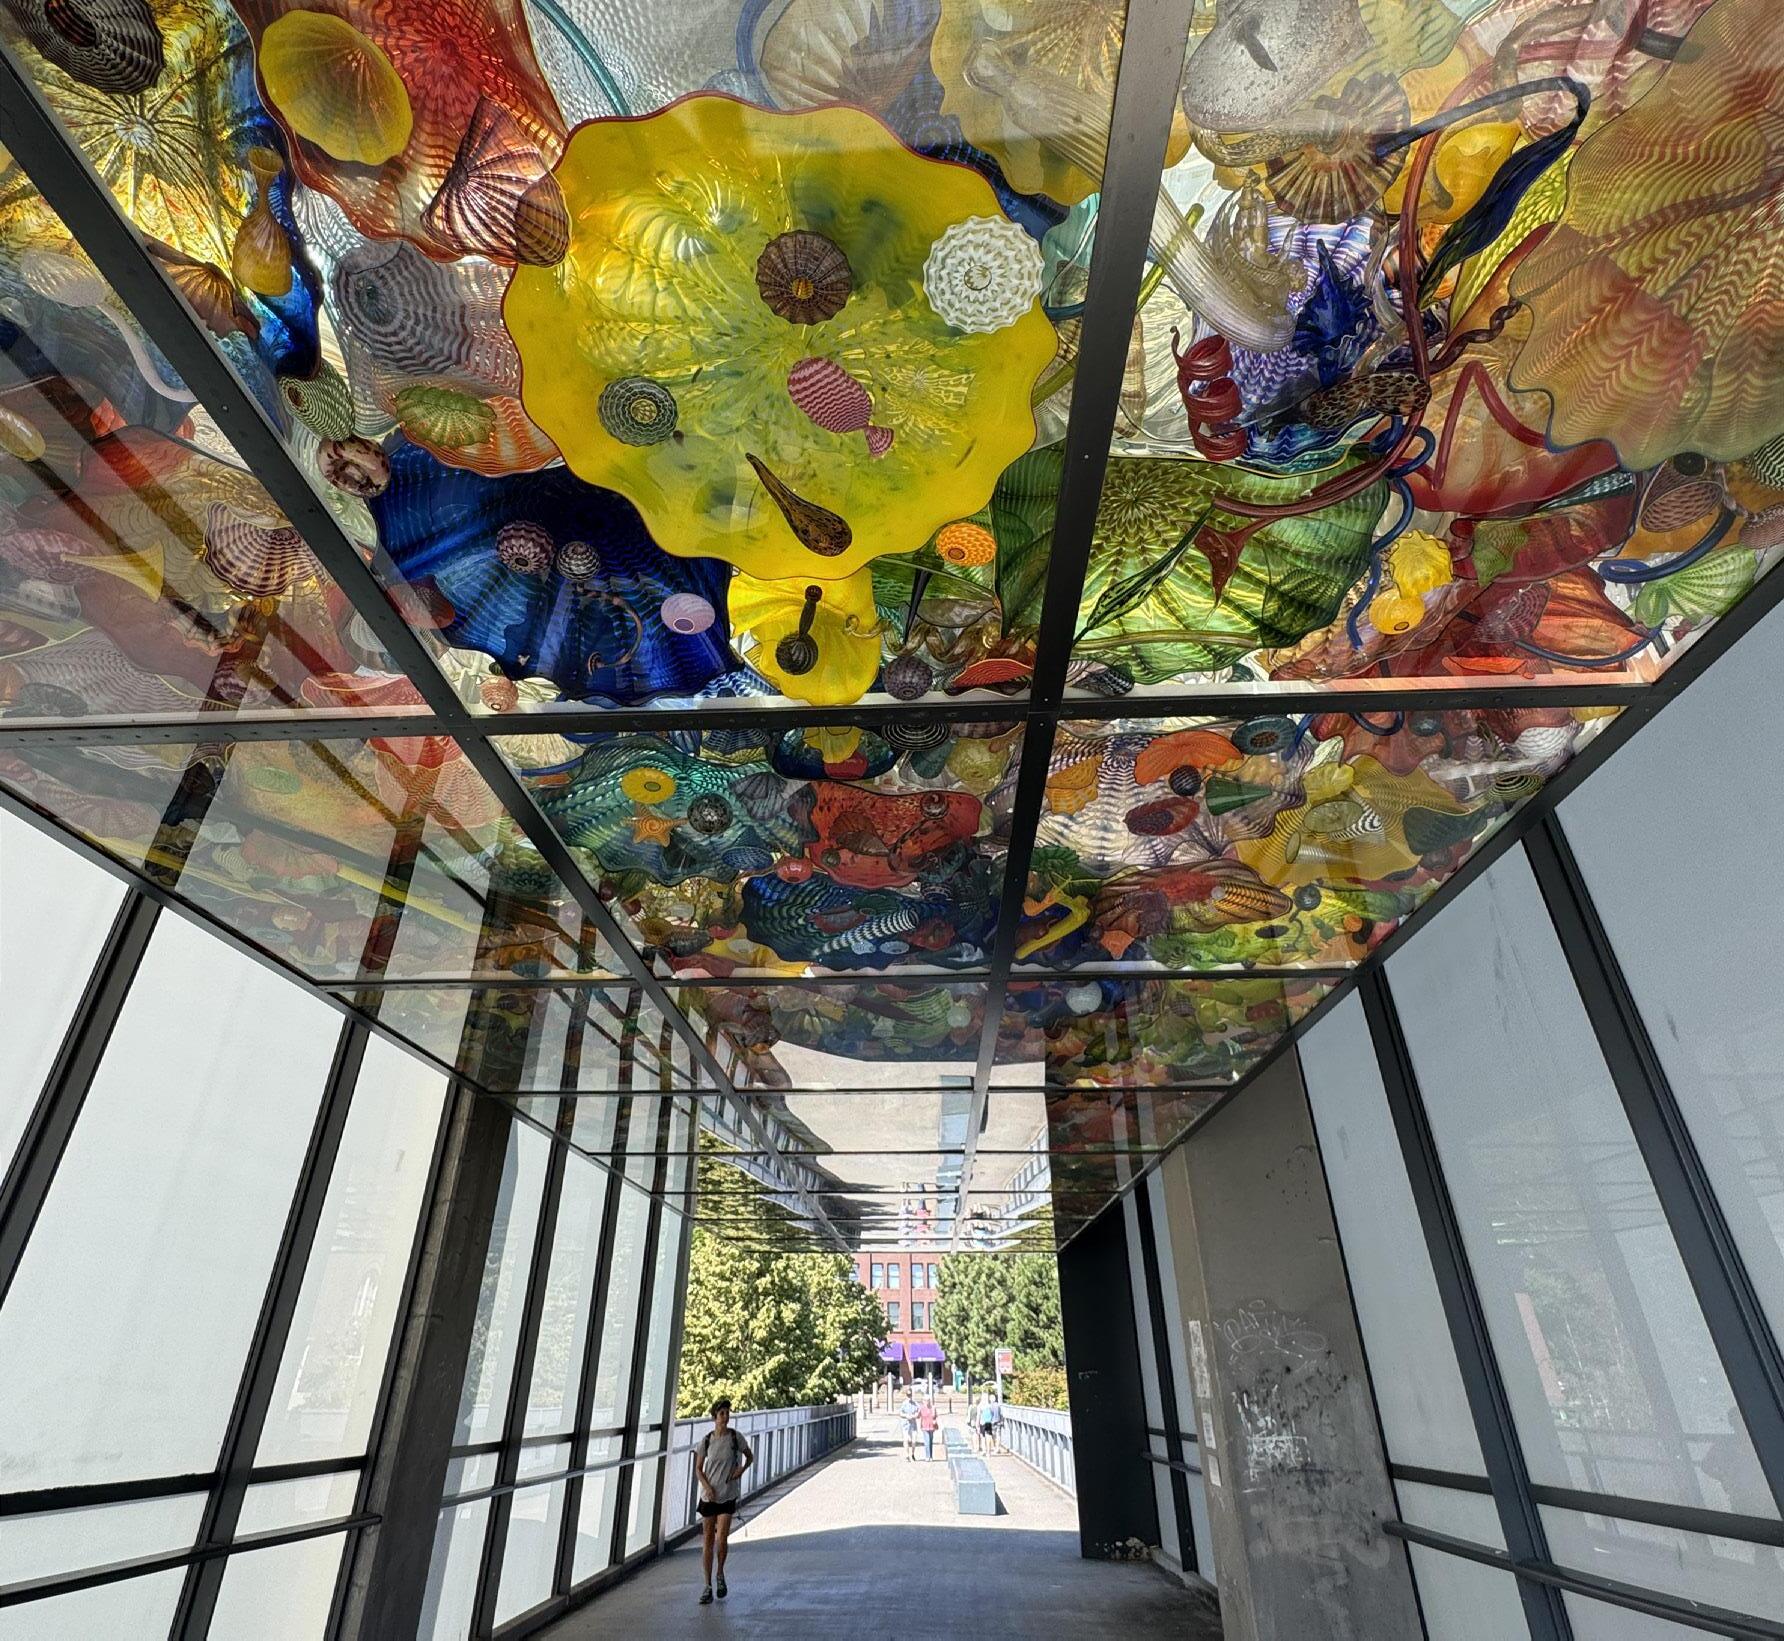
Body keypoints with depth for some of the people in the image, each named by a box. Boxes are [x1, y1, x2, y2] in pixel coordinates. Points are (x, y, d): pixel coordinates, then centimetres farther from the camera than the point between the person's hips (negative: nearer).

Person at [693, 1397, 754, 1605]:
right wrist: (707, 1486, -13)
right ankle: (707, 1587, 17)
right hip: (709, 1496, 1)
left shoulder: (736, 1437, -6)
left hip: (728, 1496, -1)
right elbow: (698, 1469, 3)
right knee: (707, 1541, 5)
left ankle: (720, 1573, 21)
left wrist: (742, 1469, -11)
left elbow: (750, 1456, 8)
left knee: (721, 1539, -8)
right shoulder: (706, 1441, -4)